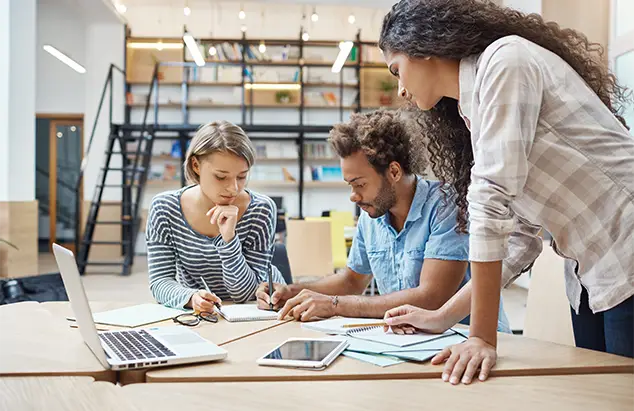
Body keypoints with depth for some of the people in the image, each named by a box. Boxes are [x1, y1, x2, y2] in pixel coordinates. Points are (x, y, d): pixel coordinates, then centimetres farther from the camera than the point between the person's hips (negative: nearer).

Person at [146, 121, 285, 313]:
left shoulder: (261, 210, -14)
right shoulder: (164, 208, -10)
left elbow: (246, 293, -14)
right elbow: (160, 280, -11)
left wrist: (229, 238, -27)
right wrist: (191, 298, -31)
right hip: (195, 315, 2)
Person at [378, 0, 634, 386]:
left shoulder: (505, 59, -13)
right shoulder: (469, 114, 12)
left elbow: (492, 202, -21)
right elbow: (518, 239, 9)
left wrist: (483, 337, -21)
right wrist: (443, 317, 6)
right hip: (591, 276, 8)